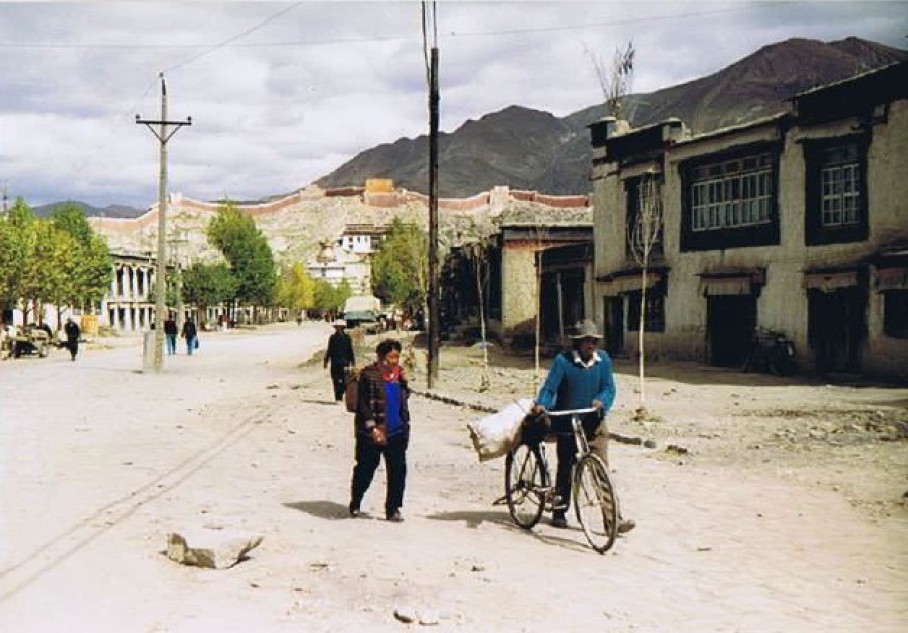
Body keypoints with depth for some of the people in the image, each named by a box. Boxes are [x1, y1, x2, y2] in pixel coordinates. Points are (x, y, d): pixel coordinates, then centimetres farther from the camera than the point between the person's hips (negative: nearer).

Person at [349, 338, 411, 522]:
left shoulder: (399, 374, 9)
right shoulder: (368, 375, -10)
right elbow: (363, 404, -13)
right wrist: (373, 428, -20)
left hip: (397, 431, 5)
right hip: (371, 433, -5)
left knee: (398, 470, 1)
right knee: (365, 469, 7)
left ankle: (393, 509, 10)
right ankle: (355, 504, 28)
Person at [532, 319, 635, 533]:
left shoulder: (603, 360, 1)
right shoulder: (563, 361, -9)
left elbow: (609, 388, -1)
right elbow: (549, 387, -12)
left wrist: (602, 401, -22)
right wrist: (541, 404, -32)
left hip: (595, 423, 1)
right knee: (565, 469, 12)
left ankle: (614, 518, -8)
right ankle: (559, 513, 28)